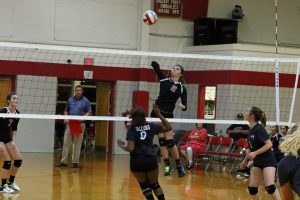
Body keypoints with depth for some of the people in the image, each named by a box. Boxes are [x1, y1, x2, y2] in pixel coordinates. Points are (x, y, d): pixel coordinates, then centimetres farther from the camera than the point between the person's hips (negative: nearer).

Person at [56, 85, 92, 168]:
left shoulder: (85, 101, 1)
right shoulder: (70, 100, 12)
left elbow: (89, 112, 1)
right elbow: (66, 110, 20)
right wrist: (66, 118, 2)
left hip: (80, 124, -3)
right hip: (70, 124, 3)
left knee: (77, 144, 0)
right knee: (66, 143, 2)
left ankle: (75, 162, 6)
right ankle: (63, 161, 7)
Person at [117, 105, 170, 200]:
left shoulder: (132, 129, -3)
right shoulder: (151, 126, 4)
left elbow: (131, 148, -14)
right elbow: (169, 127, 17)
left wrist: (122, 146, 5)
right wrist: (159, 115, 14)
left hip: (136, 162, -2)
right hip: (151, 159, 2)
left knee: (144, 185, 16)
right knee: (155, 184, 20)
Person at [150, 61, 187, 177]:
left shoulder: (182, 88, 2)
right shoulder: (164, 79, 5)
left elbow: (185, 106, -4)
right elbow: (155, 66, -4)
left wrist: (182, 106, -22)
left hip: (168, 115, -1)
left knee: (169, 141, -6)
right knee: (161, 140, -1)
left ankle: (179, 165, 7)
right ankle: (167, 166, 5)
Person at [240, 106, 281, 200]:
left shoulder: (259, 128, -16)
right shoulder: (251, 130, 9)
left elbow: (269, 144, -22)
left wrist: (255, 153, -26)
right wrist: (245, 160, 21)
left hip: (268, 161, -9)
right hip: (257, 162, 9)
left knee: (270, 187, -23)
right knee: (252, 188, 3)